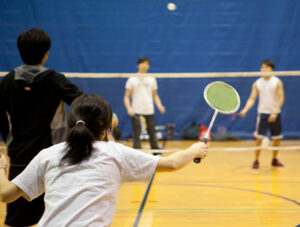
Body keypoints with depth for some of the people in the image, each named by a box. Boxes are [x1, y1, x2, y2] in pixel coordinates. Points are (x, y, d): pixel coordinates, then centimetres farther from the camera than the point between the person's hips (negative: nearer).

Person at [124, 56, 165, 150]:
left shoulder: (152, 79, 10)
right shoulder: (132, 80, 1)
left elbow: (155, 95, 16)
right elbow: (126, 96, 0)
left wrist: (159, 105, -2)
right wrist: (129, 108, -18)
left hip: (150, 112, 3)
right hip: (136, 113, -3)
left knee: (153, 135, 6)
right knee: (136, 136, -4)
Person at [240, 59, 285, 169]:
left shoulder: (277, 82, -2)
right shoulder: (257, 84, 2)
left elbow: (281, 98, -6)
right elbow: (252, 99, -1)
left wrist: (275, 112, -17)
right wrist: (245, 109, -19)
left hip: (275, 114, 1)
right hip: (262, 113, -1)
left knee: (277, 138, 7)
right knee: (259, 138, -7)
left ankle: (274, 160, 24)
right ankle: (256, 161, 3)